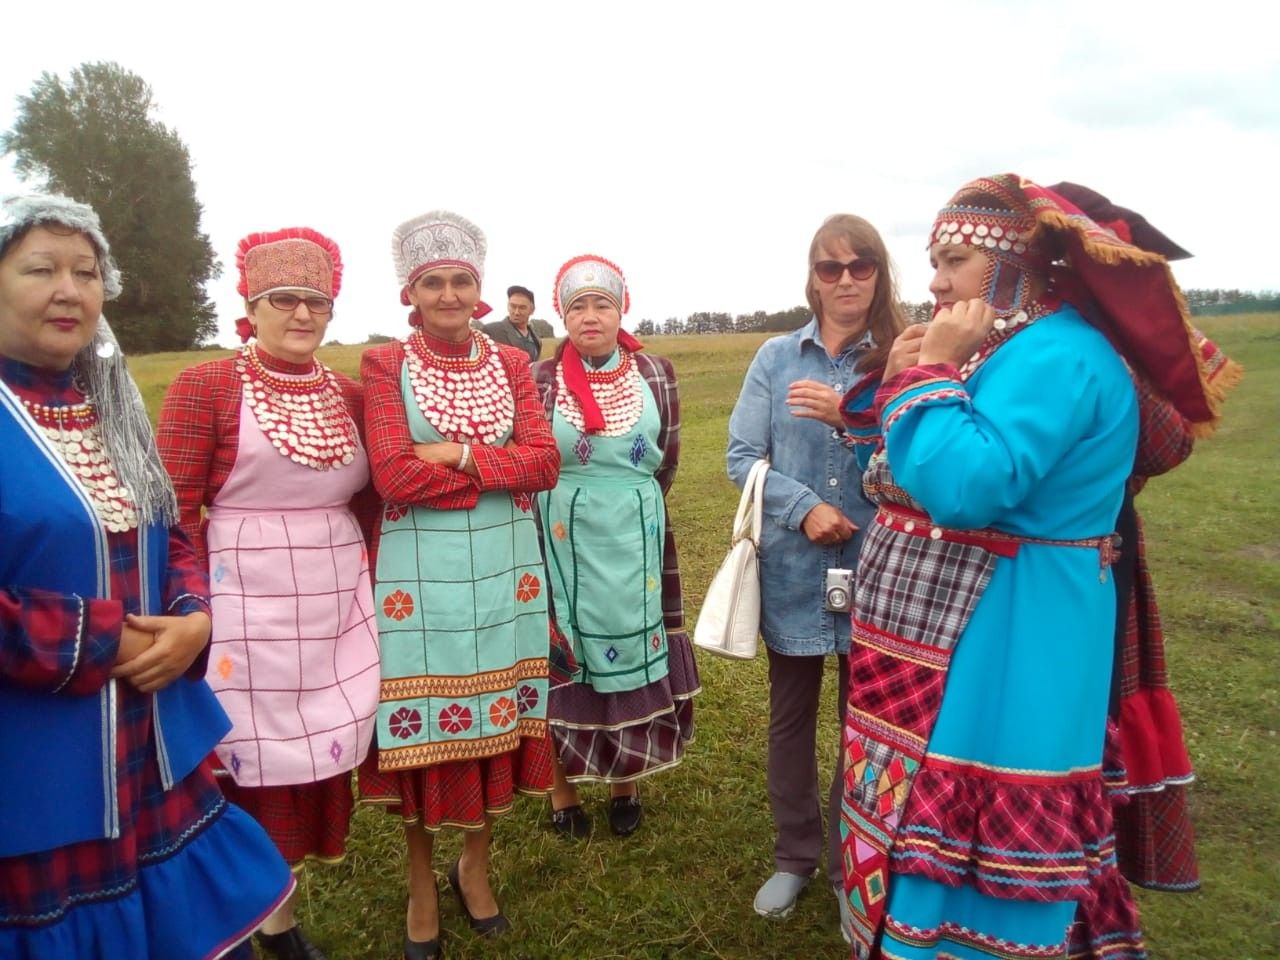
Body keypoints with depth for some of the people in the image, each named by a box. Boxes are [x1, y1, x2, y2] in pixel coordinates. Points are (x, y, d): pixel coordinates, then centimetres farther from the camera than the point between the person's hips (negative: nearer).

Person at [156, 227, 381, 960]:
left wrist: (365, 574, 8)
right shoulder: (205, 387, -5)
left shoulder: (349, 395, 8)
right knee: (249, 756, 6)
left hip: (337, 607, 5)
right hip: (248, 608, -4)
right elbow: (173, 512, -7)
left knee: (319, 751, 12)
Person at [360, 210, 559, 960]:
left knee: (497, 719, 12)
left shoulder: (511, 363, 7)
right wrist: (504, 472, -13)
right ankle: (422, 884, 30)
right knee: (424, 730, 7)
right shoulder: (385, 365, -3)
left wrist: (458, 455, -16)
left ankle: (476, 864, 35)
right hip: (420, 575, -3)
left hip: (505, 573, 3)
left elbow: (545, 461, -5)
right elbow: (394, 476, -16)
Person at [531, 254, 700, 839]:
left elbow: (667, 459, 10)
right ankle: (563, 791, 23)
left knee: (635, 655, 10)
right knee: (562, 662, 6)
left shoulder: (657, 374, 0)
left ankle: (626, 785, 29)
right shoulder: (539, 380, -4)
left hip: (635, 540, 2)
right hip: (561, 542, -1)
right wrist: (571, 506, 5)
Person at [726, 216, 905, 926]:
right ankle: (795, 855, 36)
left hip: (874, 567, -1)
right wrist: (805, 508, -15)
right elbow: (742, 455, -1)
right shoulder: (777, 357, 1)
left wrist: (854, 417, -24)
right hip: (793, 568, 2)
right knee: (790, 715, 14)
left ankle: (852, 865, 33)